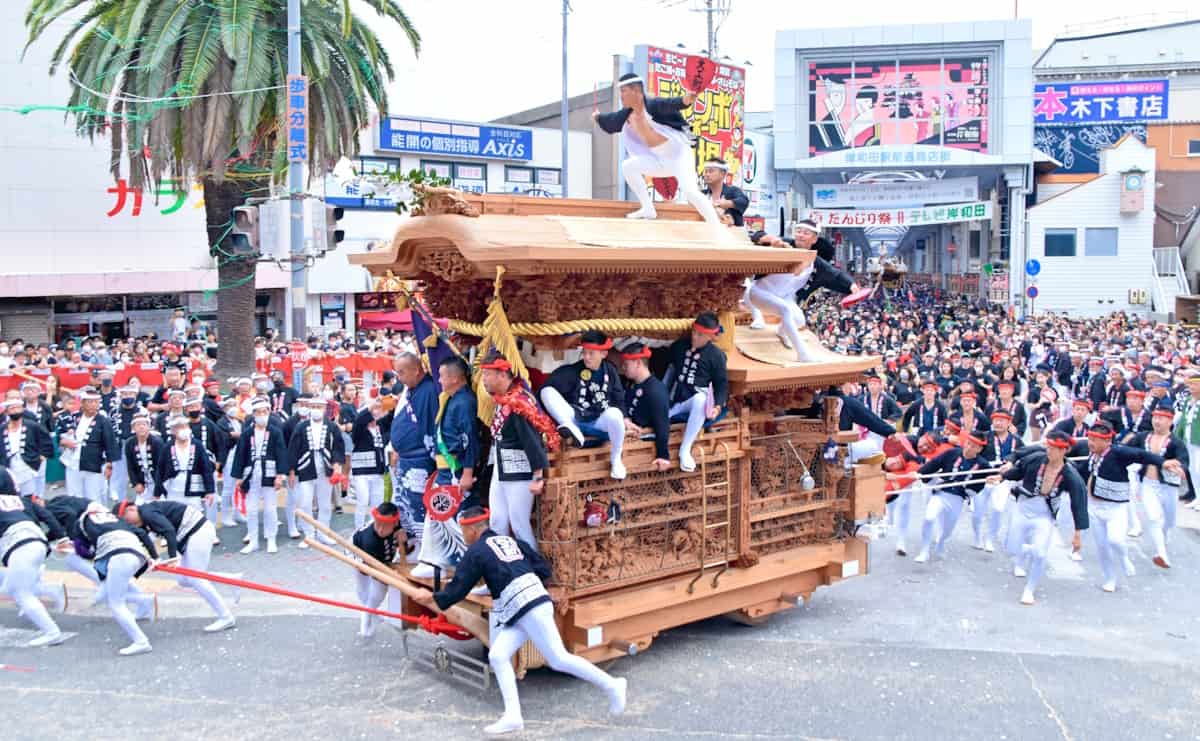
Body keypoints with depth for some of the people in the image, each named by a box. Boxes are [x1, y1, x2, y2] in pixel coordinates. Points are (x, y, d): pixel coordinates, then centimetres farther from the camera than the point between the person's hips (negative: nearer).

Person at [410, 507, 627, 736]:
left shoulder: (477, 552, -1)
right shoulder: (512, 541, 21)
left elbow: (458, 589, 1)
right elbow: (544, 571, 16)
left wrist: (434, 599, 18)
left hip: (530, 610, -9)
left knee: (558, 659, -7)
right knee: (497, 656, 3)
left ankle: (610, 685, 1)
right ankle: (513, 716, -4)